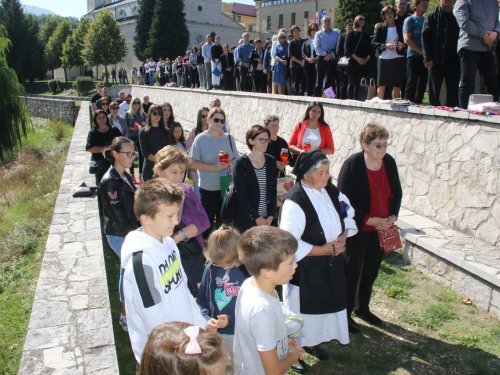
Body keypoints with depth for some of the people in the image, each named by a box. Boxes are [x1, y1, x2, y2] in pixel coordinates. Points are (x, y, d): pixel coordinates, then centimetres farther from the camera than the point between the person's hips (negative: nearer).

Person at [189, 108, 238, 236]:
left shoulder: (229, 138, 4)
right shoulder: (201, 139, -7)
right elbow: (194, 162, -11)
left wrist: (232, 164, -13)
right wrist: (215, 167, -20)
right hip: (207, 188, -3)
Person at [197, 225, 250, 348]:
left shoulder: (248, 271, -13)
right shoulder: (210, 269, -2)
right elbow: (201, 298, 6)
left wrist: (231, 320, -18)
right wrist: (207, 318, -9)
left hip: (239, 333, -3)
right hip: (214, 331, 3)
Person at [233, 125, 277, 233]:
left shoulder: (271, 161, 6)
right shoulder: (241, 163, -7)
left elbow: (273, 191, 6)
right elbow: (240, 194, -11)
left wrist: (271, 215, -4)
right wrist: (256, 217, -13)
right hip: (246, 220, -3)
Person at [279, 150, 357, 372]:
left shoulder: (330, 190, -4)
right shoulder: (295, 201, -27)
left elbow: (348, 214, 10)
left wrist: (343, 236, -8)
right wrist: (324, 249, -22)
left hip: (331, 264, 7)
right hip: (305, 268, -7)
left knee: (325, 304, 24)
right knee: (302, 309, 12)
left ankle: (312, 342, 49)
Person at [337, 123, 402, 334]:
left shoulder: (389, 162, -2)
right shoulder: (352, 164, -19)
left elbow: (397, 192, 9)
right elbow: (345, 201, -20)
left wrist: (393, 216, -6)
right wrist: (370, 220, -22)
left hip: (382, 229, 6)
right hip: (358, 229, -6)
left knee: (371, 269, 20)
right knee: (352, 271, 7)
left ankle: (362, 307, 41)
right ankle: (345, 314, 24)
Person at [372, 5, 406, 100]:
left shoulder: (400, 27, 9)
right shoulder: (381, 28, 7)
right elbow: (373, 43, 1)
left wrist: (403, 45, -11)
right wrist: (385, 46, -14)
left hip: (398, 58, 1)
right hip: (384, 58, 0)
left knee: (397, 85, 0)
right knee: (382, 85, 1)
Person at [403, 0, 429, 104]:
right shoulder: (410, 20, 1)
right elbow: (407, 40, -10)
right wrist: (422, 52, -12)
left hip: (426, 58, 6)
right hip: (414, 56, -5)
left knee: (422, 84, 4)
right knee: (412, 84, -7)